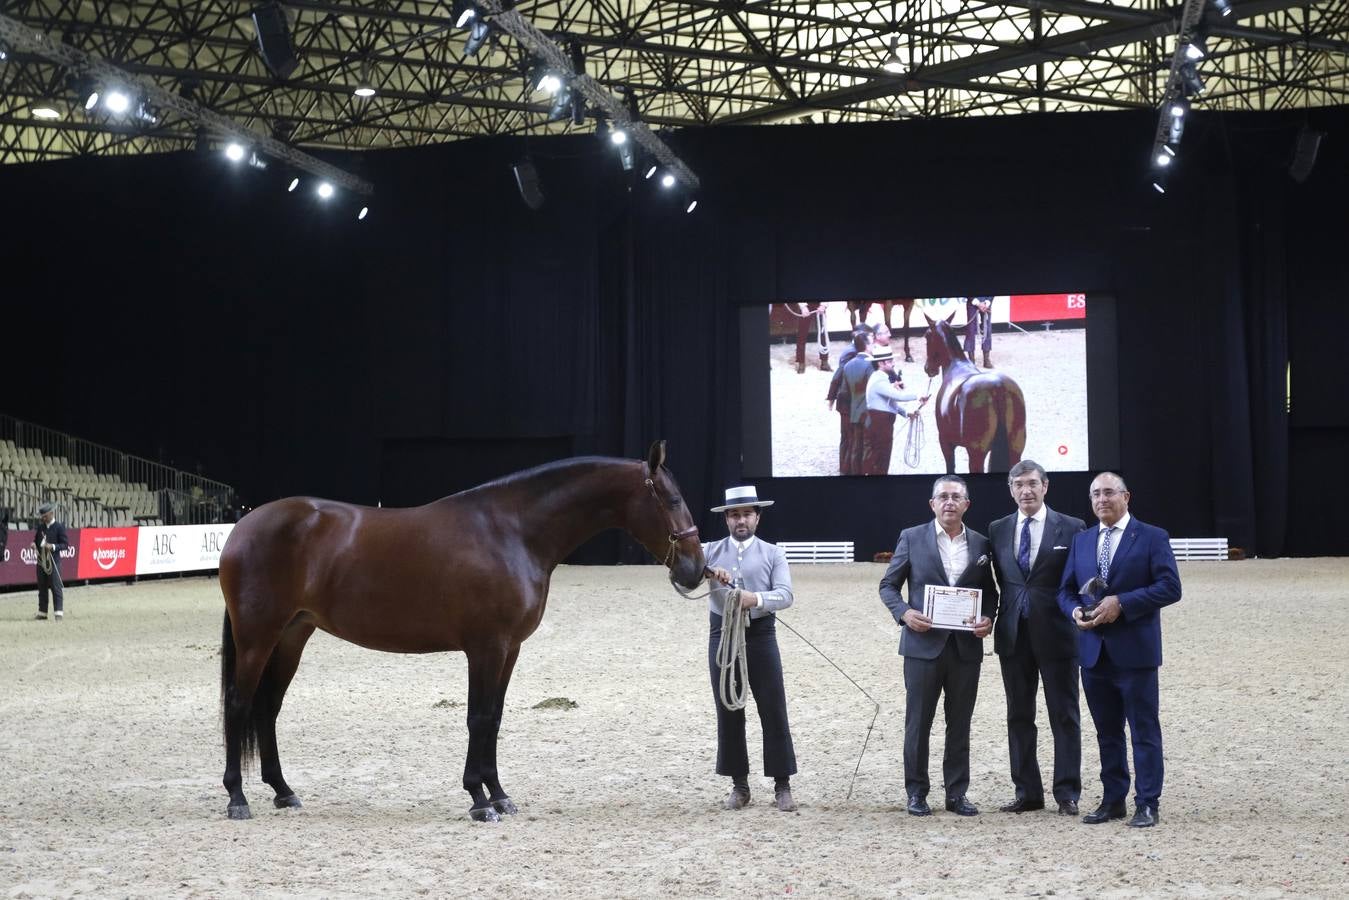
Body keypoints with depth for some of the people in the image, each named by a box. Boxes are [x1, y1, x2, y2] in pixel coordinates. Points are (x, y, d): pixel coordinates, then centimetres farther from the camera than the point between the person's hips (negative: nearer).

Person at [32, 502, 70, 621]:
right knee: (42, 587, 12)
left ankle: (59, 612, -4)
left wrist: (53, 546, -23)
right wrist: (34, 543, -1)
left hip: (53, 561, -6)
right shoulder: (40, 527, 10)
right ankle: (42, 612, 20)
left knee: (56, 587, -5)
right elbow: (37, 538, 22)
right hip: (41, 560, 6)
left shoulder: (59, 527, -7)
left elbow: (65, 544, -8)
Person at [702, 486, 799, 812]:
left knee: (773, 711, -1)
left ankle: (782, 786, 7)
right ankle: (739, 785, 16)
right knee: (728, 712, 6)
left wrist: (756, 599, -28)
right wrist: (707, 572, -29)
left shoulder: (773, 553, 4)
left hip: (760, 635, -1)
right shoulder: (711, 552, 7)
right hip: (723, 635, 1)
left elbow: (786, 595, -9)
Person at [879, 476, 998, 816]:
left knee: (960, 724, 8)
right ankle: (916, 792, 13)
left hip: (966, 646, 2)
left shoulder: (981, 544, 8)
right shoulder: (912, 538, 1)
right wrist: (903, 612, -14)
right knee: (918, 722, 3)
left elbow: (990, 592, 14)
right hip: (924, 644, -2)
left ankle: (956, 793, 16)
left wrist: (988, 618, -5)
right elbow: (888, 585, 4)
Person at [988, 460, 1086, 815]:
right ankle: (1027, 792, 16)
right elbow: (997, 581, 12)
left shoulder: (1071, 528, -2)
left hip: (1056, 633, -4)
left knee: (1065, 716, 2)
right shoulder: (997, 530, 9)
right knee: (1019, 716, 8)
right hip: (1013, 635, 4)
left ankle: (1067, 793, 8)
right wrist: (992, 616, 4)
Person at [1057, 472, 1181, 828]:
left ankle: (1147, 804, 5)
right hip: (1094, 650, 5)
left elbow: (1170, 587, -11)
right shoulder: (1081, 541, 14)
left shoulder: (1152, 537, -2)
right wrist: (1075, 610, -8)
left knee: (1144, 730, 0)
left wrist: (1121, 603, -18)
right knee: (1107, 731, 12)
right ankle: (1113, 799, 19)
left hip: (1134, 650, -5)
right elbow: (1066, 590, 15)